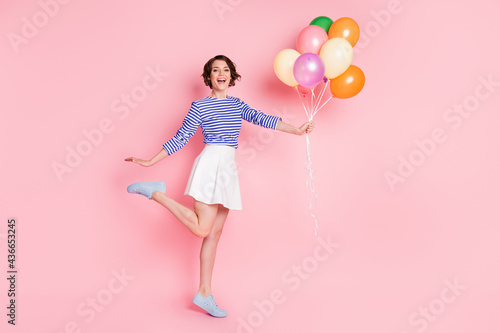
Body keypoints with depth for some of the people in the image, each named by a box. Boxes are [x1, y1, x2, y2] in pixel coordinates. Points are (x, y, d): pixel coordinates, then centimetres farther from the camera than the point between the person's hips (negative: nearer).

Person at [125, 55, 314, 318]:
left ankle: (204, 294, 9)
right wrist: (150, 162, -4)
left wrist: (297, 131, 10)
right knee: (202, 229, -17)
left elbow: (262, 119, 15)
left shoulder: (236, 104, 17)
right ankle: (156, 192, -3)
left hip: (228, 169, 6)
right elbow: (179, 139, 0)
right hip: (211, 163, -6)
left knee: (214, 233, 5)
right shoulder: (200, 106, 0)